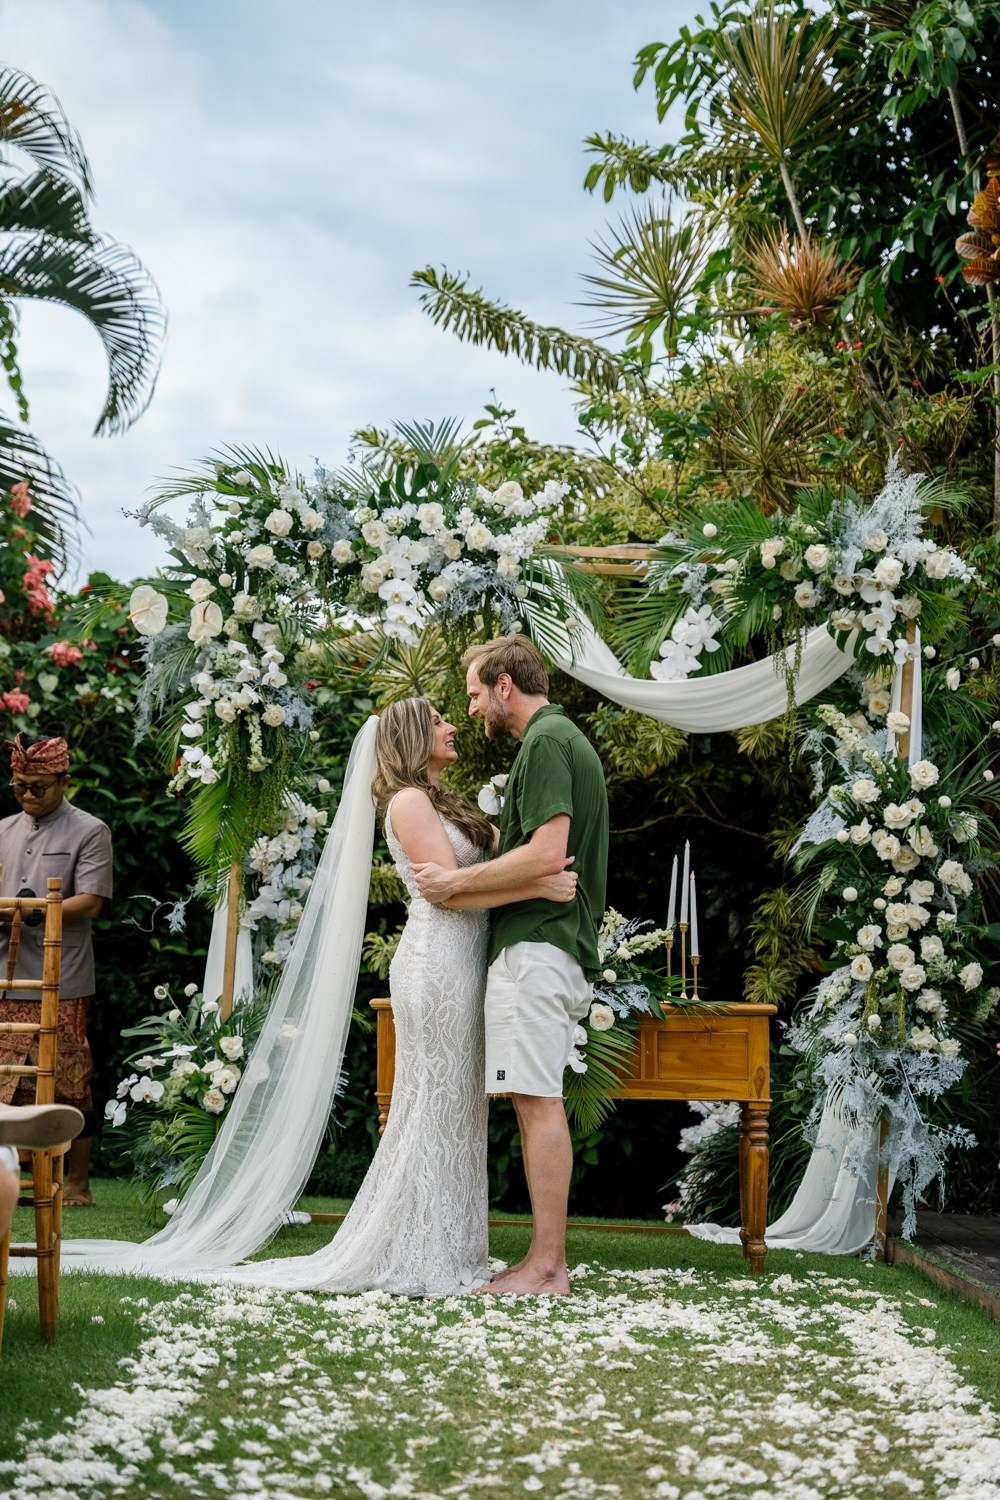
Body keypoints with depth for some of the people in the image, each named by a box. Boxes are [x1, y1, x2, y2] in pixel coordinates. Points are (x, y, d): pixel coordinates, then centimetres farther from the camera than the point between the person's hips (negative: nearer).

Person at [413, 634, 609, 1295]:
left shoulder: (545, 741, -10)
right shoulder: (570, 738, 23)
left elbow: (547, 854, -21)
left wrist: (457, 881, -12)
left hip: (536, 943, -10)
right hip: (562, 946, 10)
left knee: (537, 1101, -10)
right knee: (541, 1103, 9)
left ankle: (547, 1266, -8)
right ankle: (547, 1258, 11)